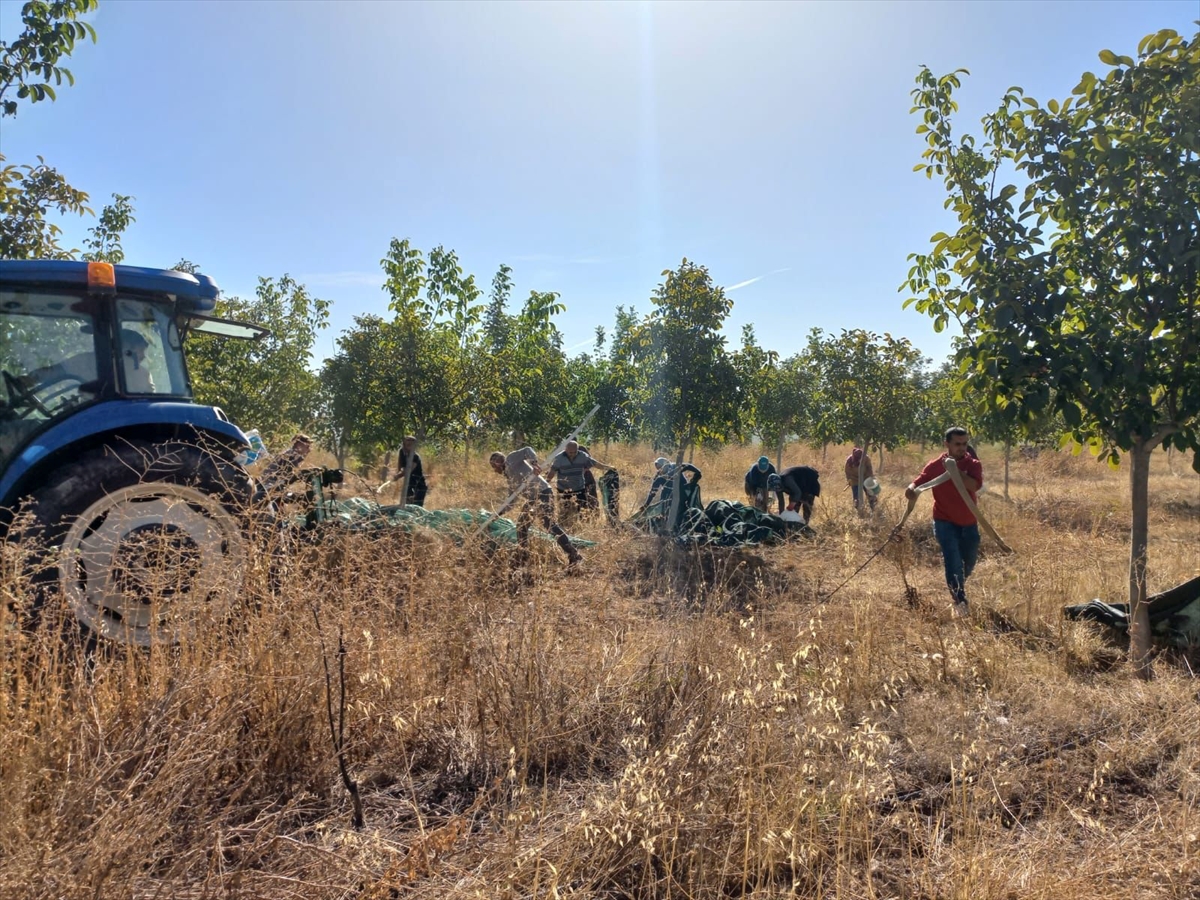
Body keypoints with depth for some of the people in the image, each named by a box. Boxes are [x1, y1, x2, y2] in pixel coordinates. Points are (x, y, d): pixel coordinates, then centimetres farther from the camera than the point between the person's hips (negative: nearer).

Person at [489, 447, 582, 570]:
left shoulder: (511, 459, 6)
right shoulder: (508, 475, 30)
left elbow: (527, 450, -12)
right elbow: (513, 498, 34)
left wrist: (534, 463, -31)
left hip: (542, 492, -10)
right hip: (531, 498, 10)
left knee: (549, 524, -15)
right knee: (521, 526, 15)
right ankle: (521, 560, 26)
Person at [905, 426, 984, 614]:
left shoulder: (973, 464, -3)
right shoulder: (935, 465, -6)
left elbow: (975, 485, -21)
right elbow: (917, 482, -9)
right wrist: (911, 490, -32)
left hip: (969, 524, 3)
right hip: (945, 522, -3)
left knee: (969, 563, 19)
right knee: (953, 562, -17)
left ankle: (957, 587, 48)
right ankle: (960, 601, -13)